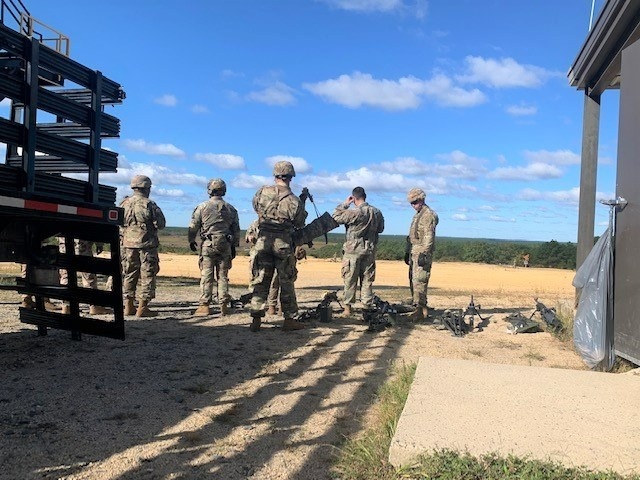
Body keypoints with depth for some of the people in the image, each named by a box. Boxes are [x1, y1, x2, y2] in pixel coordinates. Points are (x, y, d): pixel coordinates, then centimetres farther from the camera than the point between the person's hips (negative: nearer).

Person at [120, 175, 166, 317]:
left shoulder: (124, 204, 4)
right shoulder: (149, 204, -11)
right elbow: (160, 224, -10)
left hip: (128, 244, 5)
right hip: (147, 244, -5)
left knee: (129, 274, 14)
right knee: (147, 275, 1)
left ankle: (128, 306, 18)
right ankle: (142, 308, 0)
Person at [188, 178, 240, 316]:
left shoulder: (202, 207, -1)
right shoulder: (231, 209, 9)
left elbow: (193, 227, 1)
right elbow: (236, 230, 12)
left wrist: (191, 241, 16)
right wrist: (234, 246, 20)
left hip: (207, 245, -3)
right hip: (225, 246, 3)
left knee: (206, 276, -1)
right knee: (223, 276, 8)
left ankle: (204, 306, -2)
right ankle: (223, 305, 9)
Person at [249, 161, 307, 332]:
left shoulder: (262, 192, -2)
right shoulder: (294, 201, -9)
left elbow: (256, 207, 17)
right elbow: (299, 224, 3)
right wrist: (302, 205, 15)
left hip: (263, 241, 2)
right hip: (283, 243, -2)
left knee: (260, 281, 9)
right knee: (286, 282, 9)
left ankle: (256, 319, 10)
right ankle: (289, 319, 13)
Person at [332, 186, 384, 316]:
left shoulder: (354, 212, -18)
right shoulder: (377, 212, 2)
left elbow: (335, 217, -10)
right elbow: (380, 229, 15)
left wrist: (345, 203, -4)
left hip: (353, 250, -5)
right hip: (370, 251, 5)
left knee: (350, 280, 5)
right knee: (367, 280, 11)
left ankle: (348, 307, 8)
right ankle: (367, 306, 14)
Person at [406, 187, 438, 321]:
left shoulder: (428, 215, -11)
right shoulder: (417, 215, 20)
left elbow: (429, 236, -18)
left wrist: (424, 253, -24)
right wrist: (409, 253, 23)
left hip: (423, 251, -10)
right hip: (414, 251, 10)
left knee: (419, 280, -14)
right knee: (414, 279, 9)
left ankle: (420, 309, -14)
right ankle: (421, 307, 14)